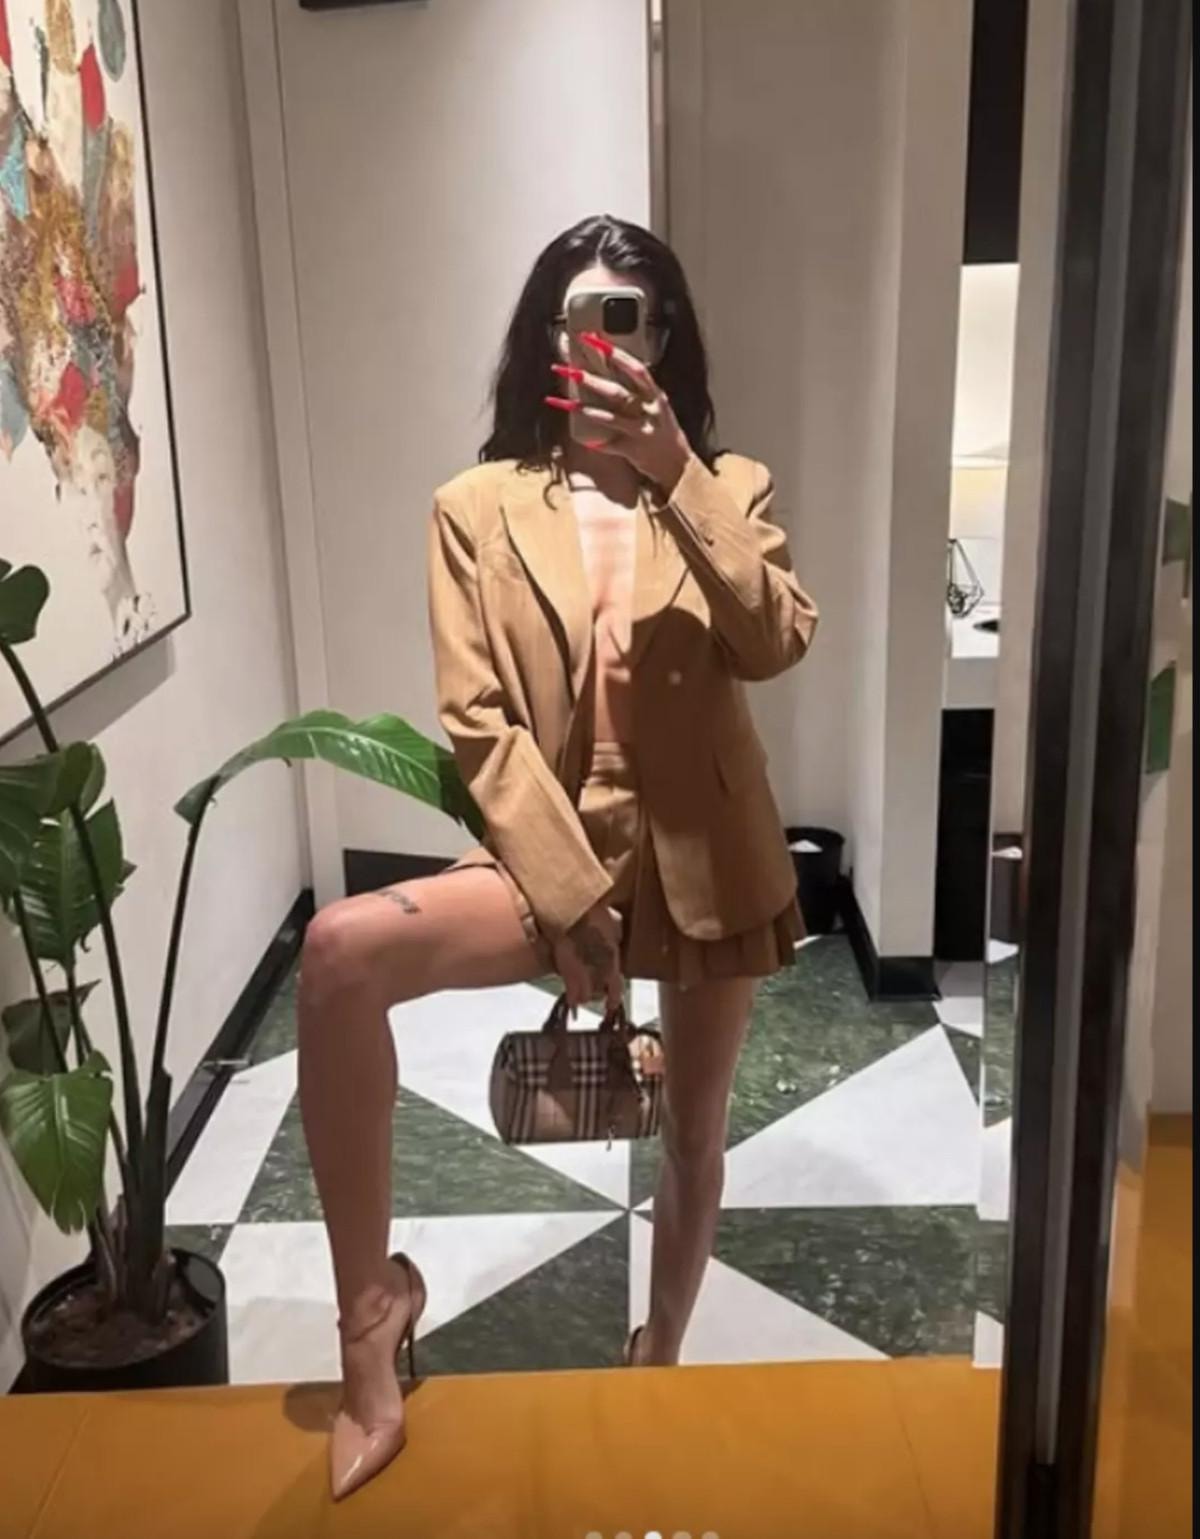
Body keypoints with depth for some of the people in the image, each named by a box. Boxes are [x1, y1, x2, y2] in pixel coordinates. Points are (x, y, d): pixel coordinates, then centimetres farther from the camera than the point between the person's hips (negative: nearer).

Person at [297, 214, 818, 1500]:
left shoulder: (728, 489, 3)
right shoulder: (478, 508, 0)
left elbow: (777, 645, -16)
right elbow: (476, 720, -7)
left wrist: (675, 474, -25)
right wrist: (569, 888, -15)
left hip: (707, 857, 2)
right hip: (558, 855, -1)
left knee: (694, 1134, 14)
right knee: (341, 952, -28)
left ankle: (657, 1362, 43)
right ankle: (371, 1296, -11)